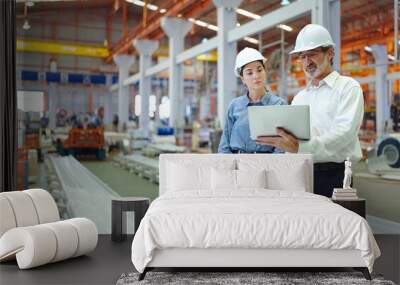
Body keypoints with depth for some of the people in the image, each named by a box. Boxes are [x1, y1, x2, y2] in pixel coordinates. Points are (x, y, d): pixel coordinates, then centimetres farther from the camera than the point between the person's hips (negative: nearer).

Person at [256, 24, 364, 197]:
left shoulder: (348, 87, 2)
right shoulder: (299, 98, 21)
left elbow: (344, 133, -14)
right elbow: (290, 136, 15)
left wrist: (300, 147, -26)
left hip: (334, 175, -4)